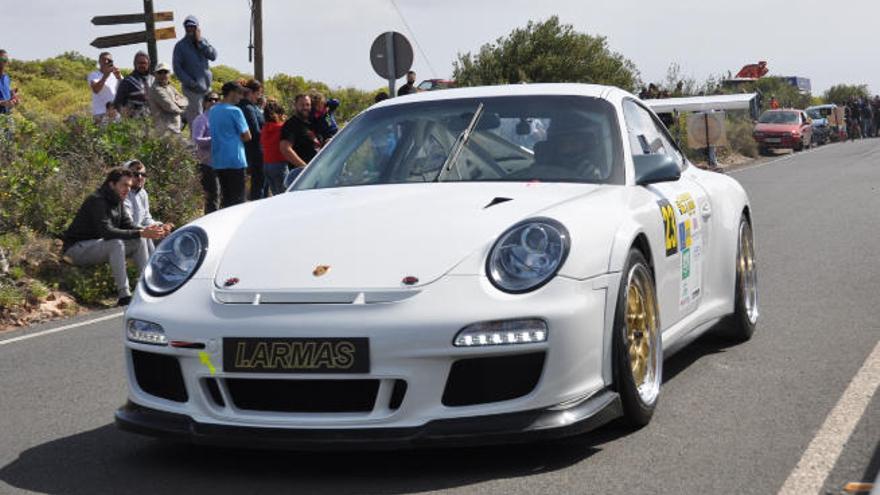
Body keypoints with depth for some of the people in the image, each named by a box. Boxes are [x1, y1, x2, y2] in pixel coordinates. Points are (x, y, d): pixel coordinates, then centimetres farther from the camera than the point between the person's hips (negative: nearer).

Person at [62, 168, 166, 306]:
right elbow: (106, 231, -32)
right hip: (77, 248, -9)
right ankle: (124, 296, -37)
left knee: (138, 242, -1)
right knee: (116, 243, -33)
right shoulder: (97, 200, -21)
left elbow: (128, 226, 6)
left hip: (97, 246, 9)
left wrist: (148, 231, -15)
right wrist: (140, 233, -35)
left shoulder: (117, 202, 7)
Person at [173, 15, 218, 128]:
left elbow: (213, 56, -4)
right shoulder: (180, 46, -3)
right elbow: (177, 67, -7)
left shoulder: (203, 42, 11)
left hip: (206, 86, 5)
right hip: (193, 89, -5)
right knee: (196, 118, -5)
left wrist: (200, 42, -10)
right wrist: (190, 82, -14)